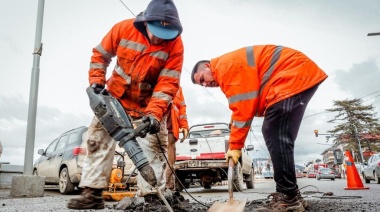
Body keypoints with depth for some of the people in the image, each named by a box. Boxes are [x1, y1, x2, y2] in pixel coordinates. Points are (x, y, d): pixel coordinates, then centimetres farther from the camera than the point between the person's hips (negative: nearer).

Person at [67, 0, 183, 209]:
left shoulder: (175, 44, -21)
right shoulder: (123, 28, -16)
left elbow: (168, 83, -24)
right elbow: (100, 54, -1)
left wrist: (154, 113, -34)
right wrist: (96, 81, -13)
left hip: (148, 104, -1)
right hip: (115, 97, 2)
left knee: (153, 148, -3)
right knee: (97, 140, 2)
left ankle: (152, 196, 7)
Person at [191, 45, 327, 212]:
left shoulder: (226, 66, -10)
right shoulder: (226, 69, 22)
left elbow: (242, 108, -16)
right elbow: (246, 107, 19)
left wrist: (235, 146, -10)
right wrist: (236, 144, 14)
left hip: (294, 76, -11)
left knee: (275, 136, -14)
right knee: (276, 136, 9)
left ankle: (287, 197, -9)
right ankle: (291, 197, 14)